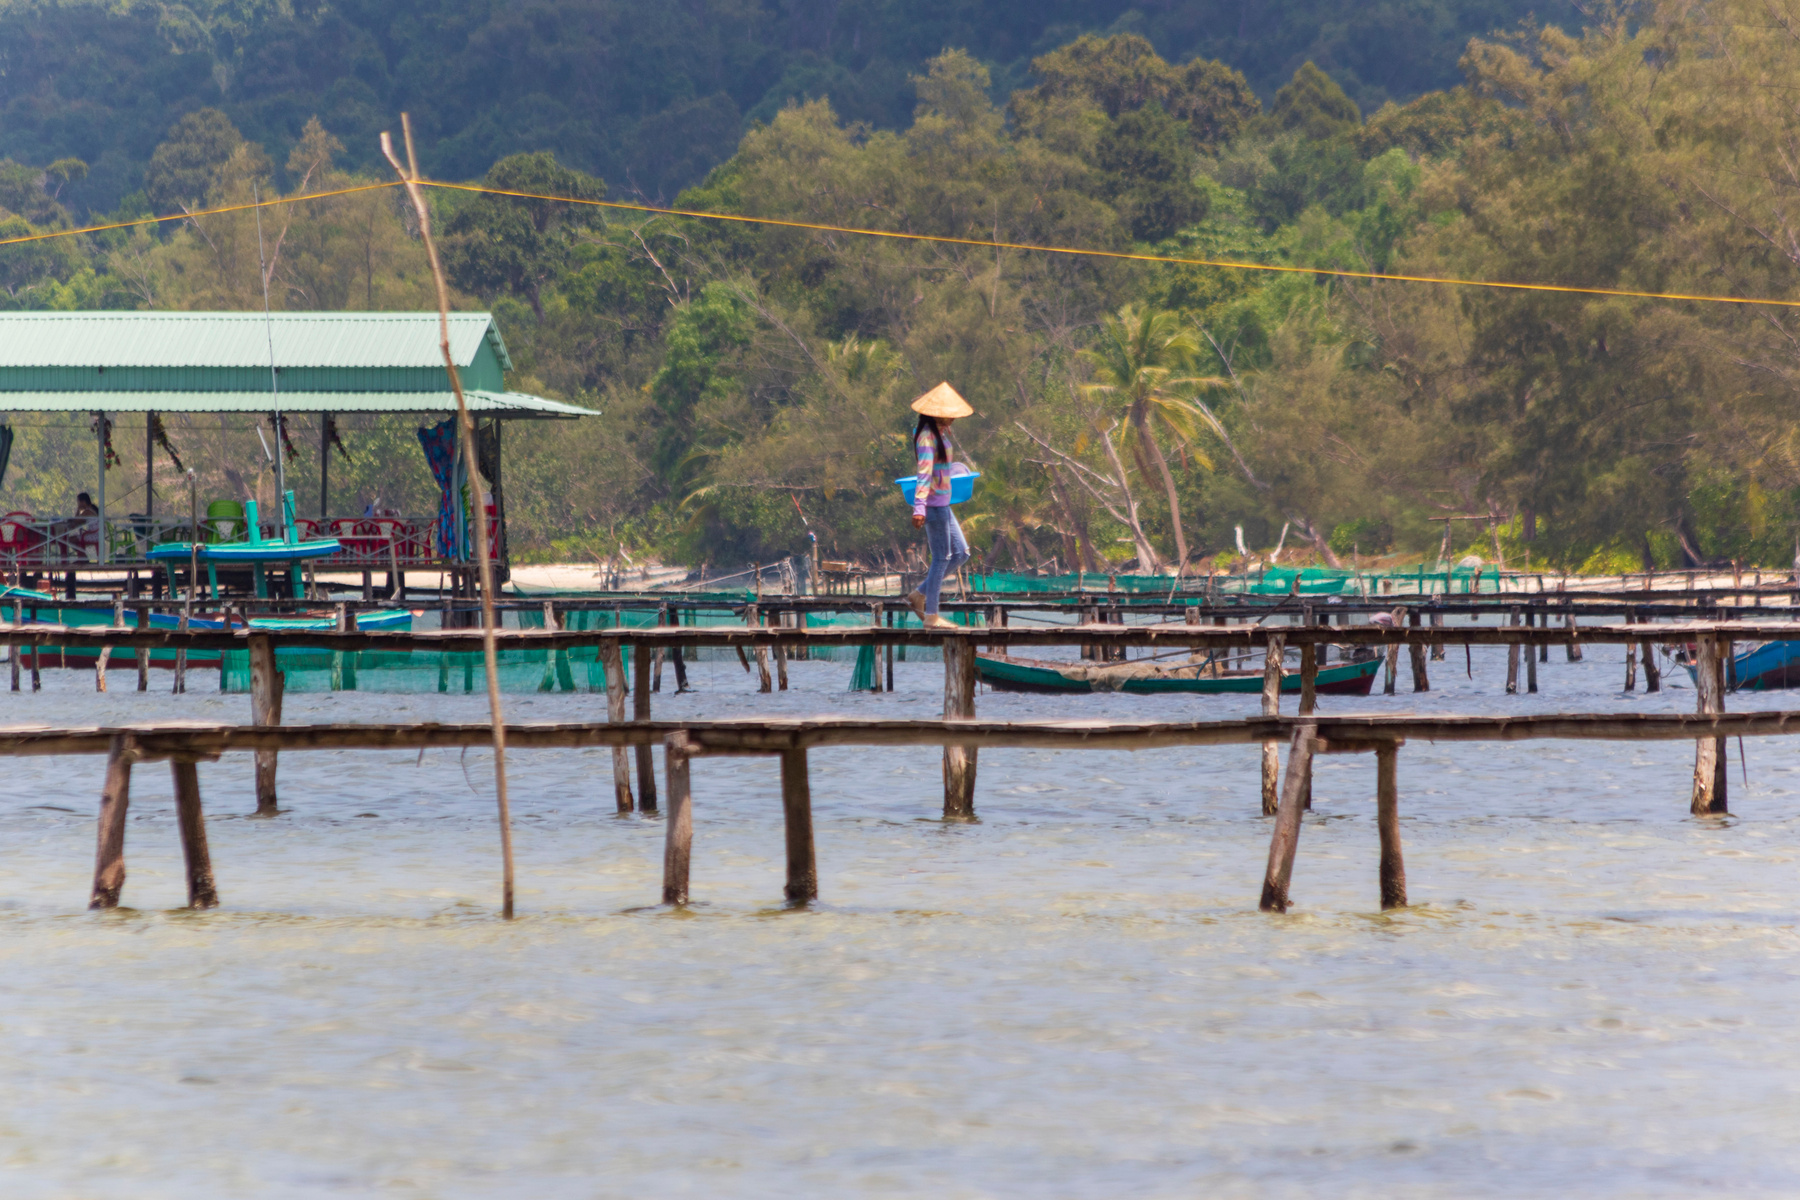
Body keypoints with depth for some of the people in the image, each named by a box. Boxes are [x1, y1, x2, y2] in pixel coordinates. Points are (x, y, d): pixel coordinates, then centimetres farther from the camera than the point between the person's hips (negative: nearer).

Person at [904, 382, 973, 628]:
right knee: (941, 558, -4)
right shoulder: (928, 437, -17)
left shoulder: (940, 433, 12)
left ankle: (919, 595, 17)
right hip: (933, 504, -10)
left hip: (942, 504, 10)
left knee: (960, 553, 13)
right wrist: (919, 508, -35)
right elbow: (924, 473, -27)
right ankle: (931, 616, 3)